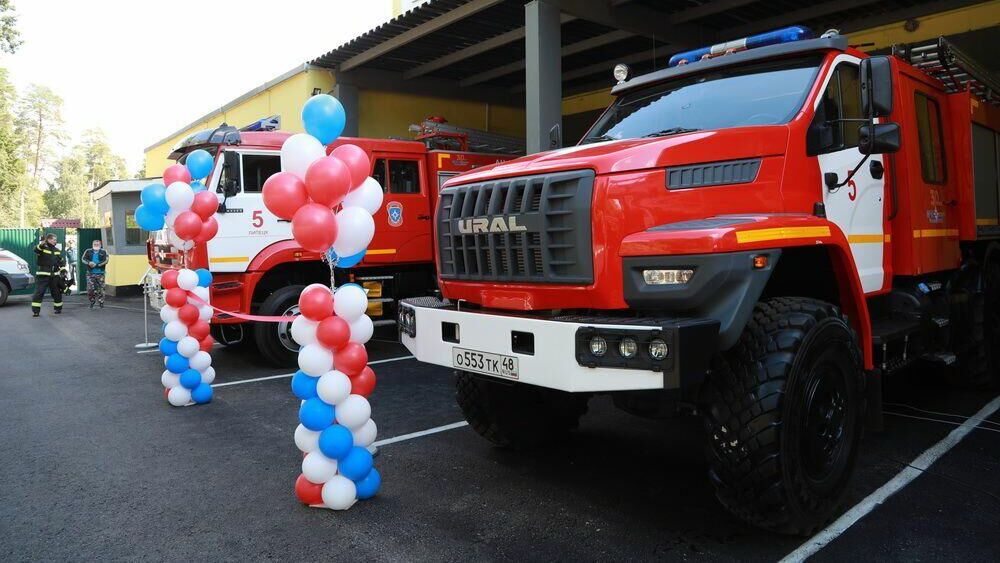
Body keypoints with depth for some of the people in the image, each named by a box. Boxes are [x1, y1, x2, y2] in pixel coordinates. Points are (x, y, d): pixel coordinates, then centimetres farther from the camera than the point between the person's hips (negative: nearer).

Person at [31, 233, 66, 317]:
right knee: (39, 292, -8)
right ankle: (35, 311, -4)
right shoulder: (43, 248, -3)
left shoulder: (57, 250, 13)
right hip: (43, 275, -5)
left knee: (57, 292, 11)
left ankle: (58, 308, 27)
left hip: (55, 276, 5)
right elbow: (36, 250, -26)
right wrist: (41, 245, -46)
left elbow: (62, 261, 20)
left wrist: (63, 269, 6)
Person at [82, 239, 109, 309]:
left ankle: (101, 303, 12)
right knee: (90, 289, -2)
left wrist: (96, 265, -17)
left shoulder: (104, 252, 3)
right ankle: (92, 301, 18)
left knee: (100, 289, 1)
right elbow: (83, 259, 2)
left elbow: (105, 261, -9)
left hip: (100, 273, -1)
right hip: (90, 273, 1)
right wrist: (89, 262, -19)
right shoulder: (88, 251, 10)